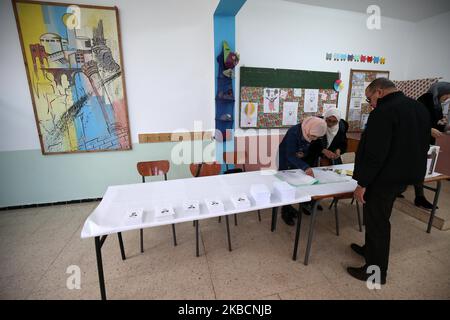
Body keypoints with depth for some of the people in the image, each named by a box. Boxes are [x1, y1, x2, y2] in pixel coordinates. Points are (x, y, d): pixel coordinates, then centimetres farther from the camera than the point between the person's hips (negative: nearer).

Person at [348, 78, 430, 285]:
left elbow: (374, 153, -26)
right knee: (378, 217, 23)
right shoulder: (419, 108, 10)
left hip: (384, 178, -9)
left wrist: (362, 183, -19)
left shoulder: (384, 111, -20)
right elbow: (423, 144, 18)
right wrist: (410, 170, 26)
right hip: (406, 175, 9)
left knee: (377, 222, 4)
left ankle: (376, 271, 19)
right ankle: (370, 249, 41)